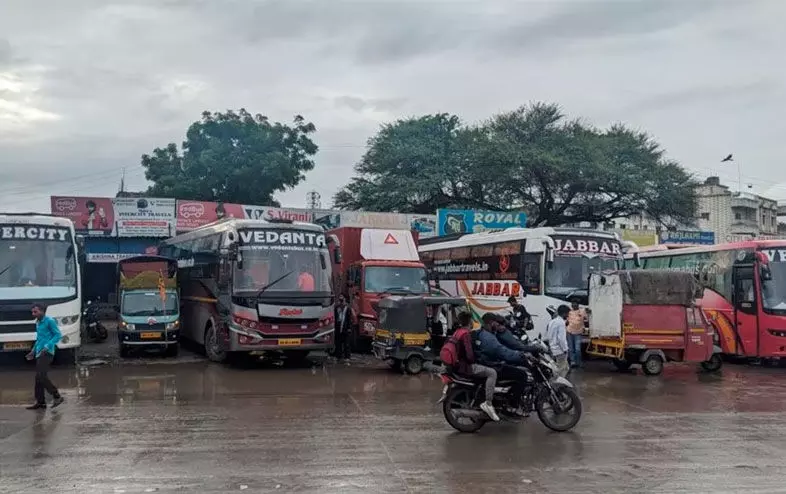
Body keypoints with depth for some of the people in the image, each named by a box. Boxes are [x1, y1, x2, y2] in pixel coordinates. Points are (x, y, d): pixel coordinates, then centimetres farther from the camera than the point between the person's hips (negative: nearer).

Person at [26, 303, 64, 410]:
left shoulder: (50, 321, -8)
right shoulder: (38, 323, 17)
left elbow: (58, 335, -12)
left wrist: (47, 347, -20)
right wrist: (33, 351, 19)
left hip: (46, 353, -9)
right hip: (39, 353, 9)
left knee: (41, 376, -16)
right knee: (39, 378, 7)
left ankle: (57, 396, -7)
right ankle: (40, 402, 11)